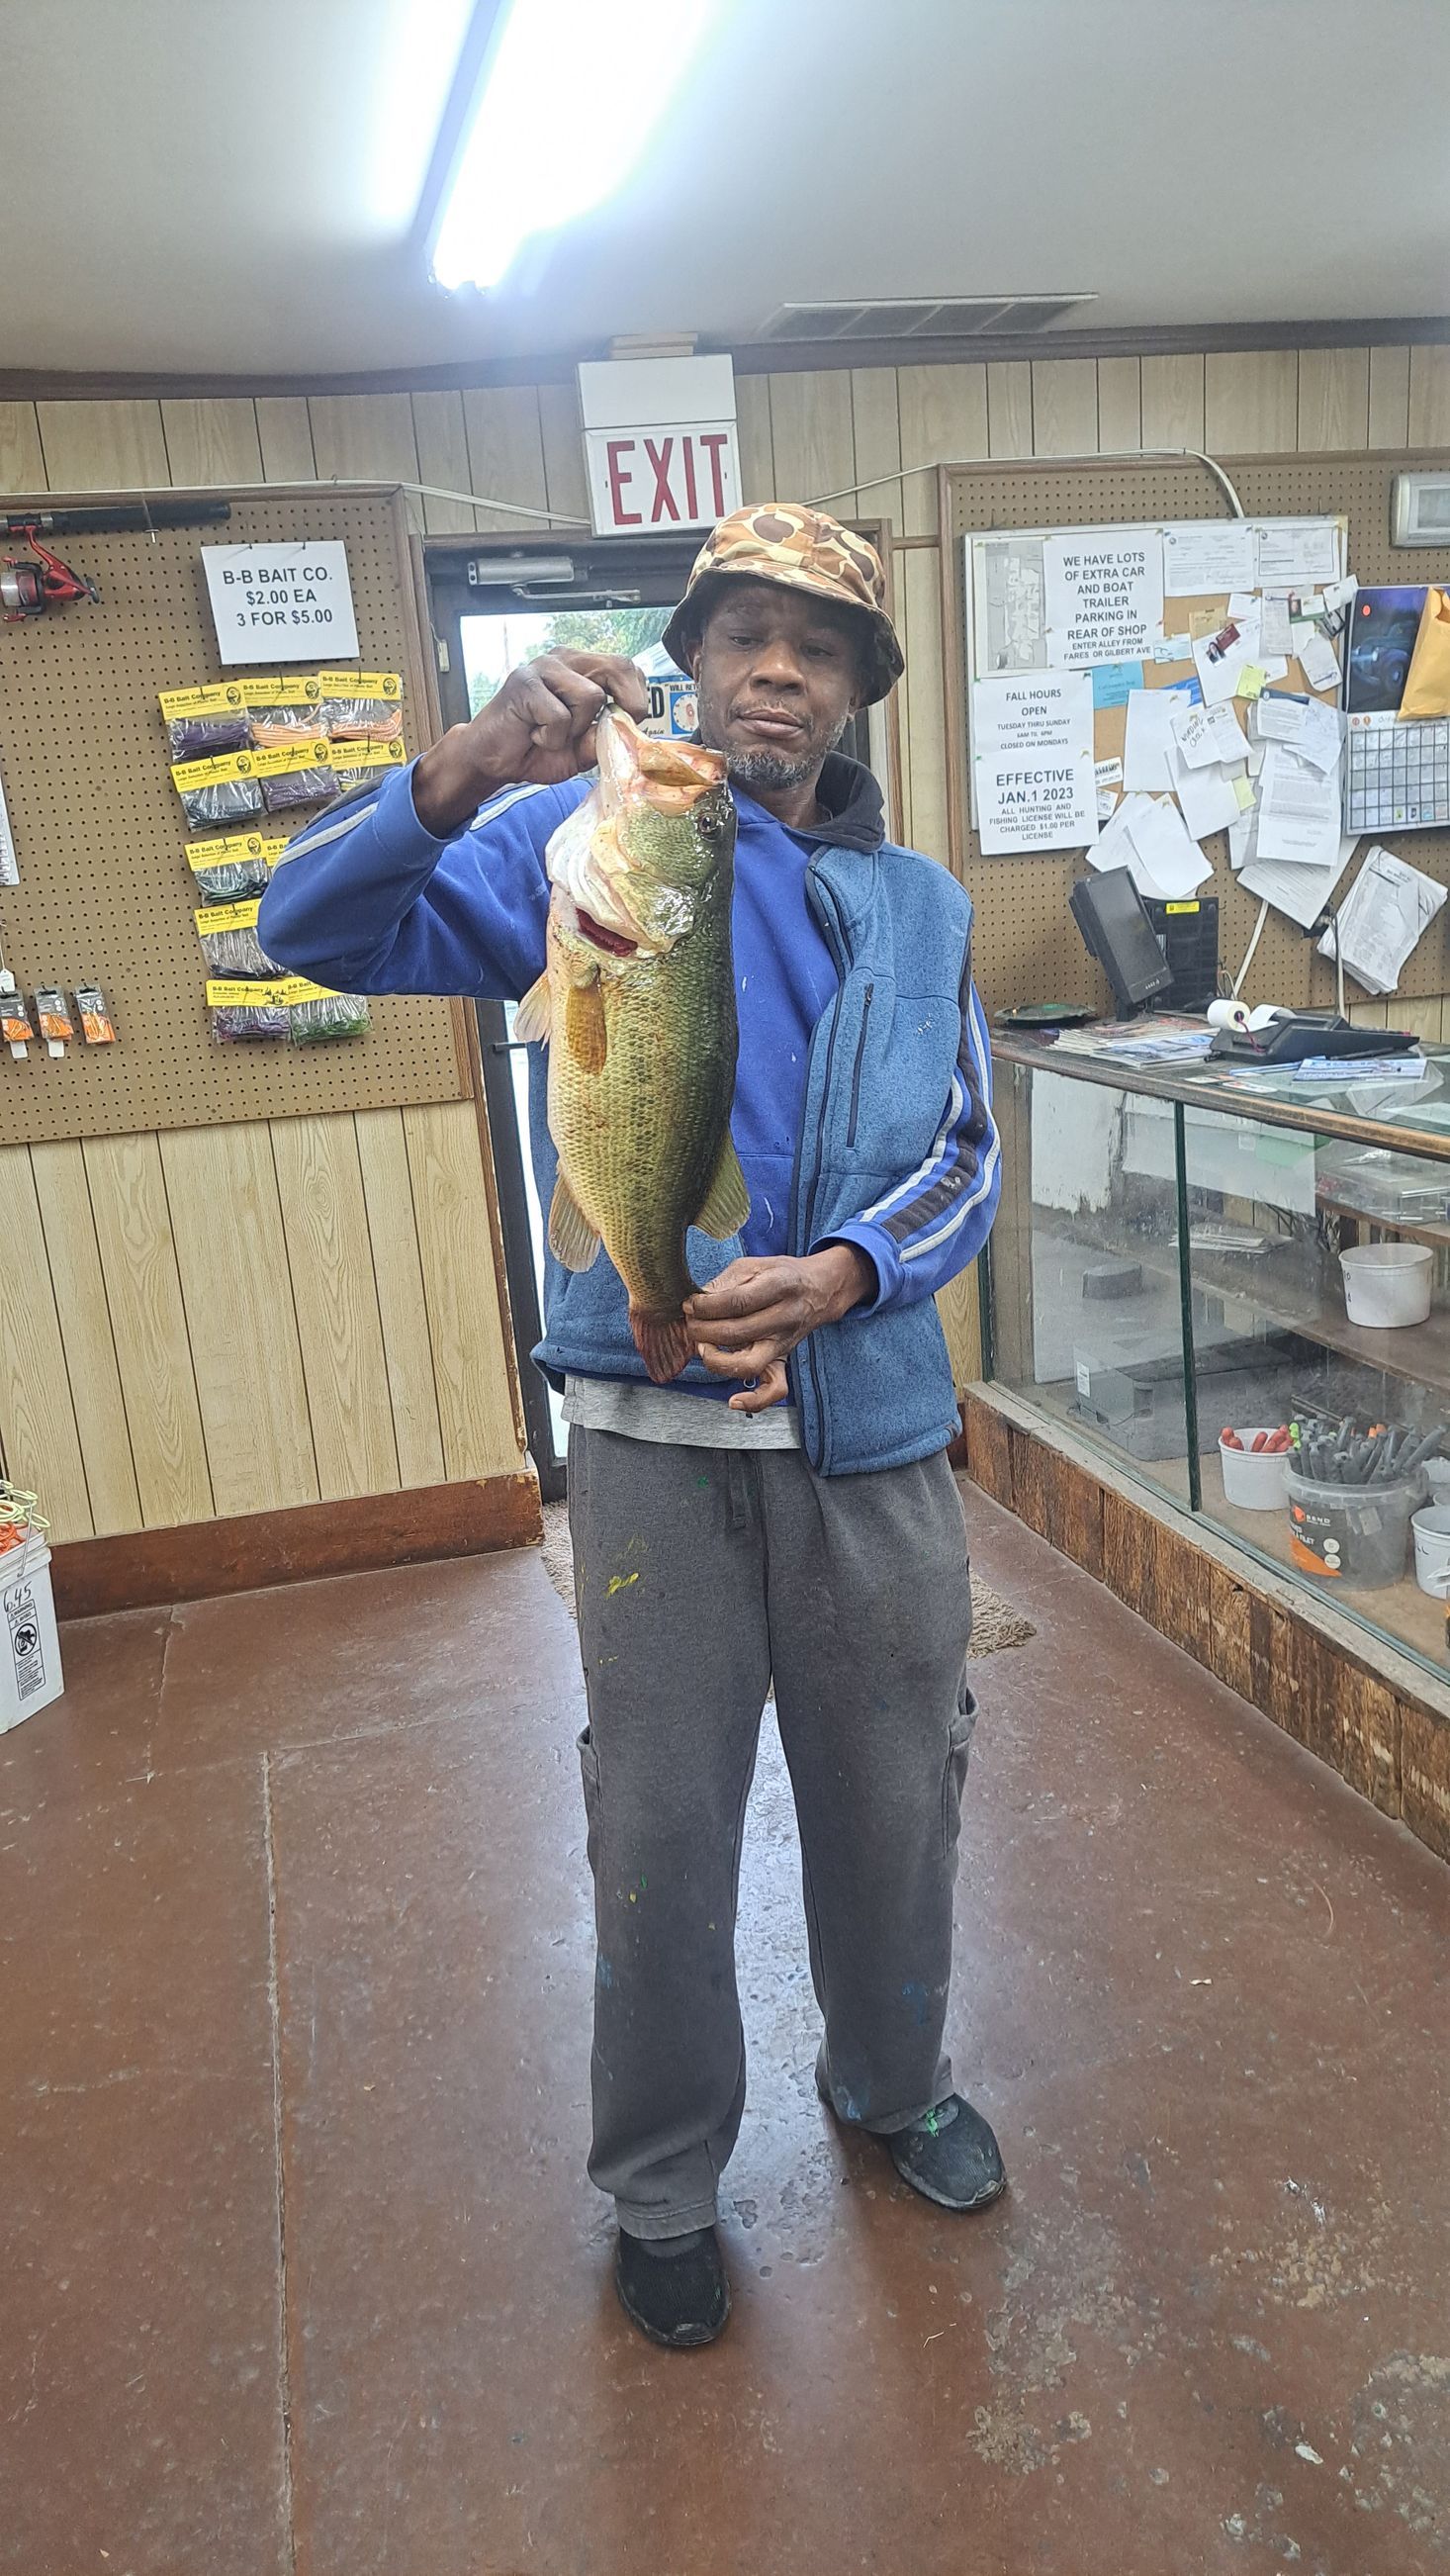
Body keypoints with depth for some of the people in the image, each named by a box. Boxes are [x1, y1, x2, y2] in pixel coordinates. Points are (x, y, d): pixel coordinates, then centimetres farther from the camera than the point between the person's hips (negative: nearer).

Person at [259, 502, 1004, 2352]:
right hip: (653, 1423, -3)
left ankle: (891, 2082, 48)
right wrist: (463, 776, -28)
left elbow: (964, 1161, 6)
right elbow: (317, 934, -10)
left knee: (895, 1798, 18)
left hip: (871, 1419, 4)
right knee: (660, 1827, 9)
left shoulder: (918, 907, 11)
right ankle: (662, 2192, 35)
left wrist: (838, 1271, -15)